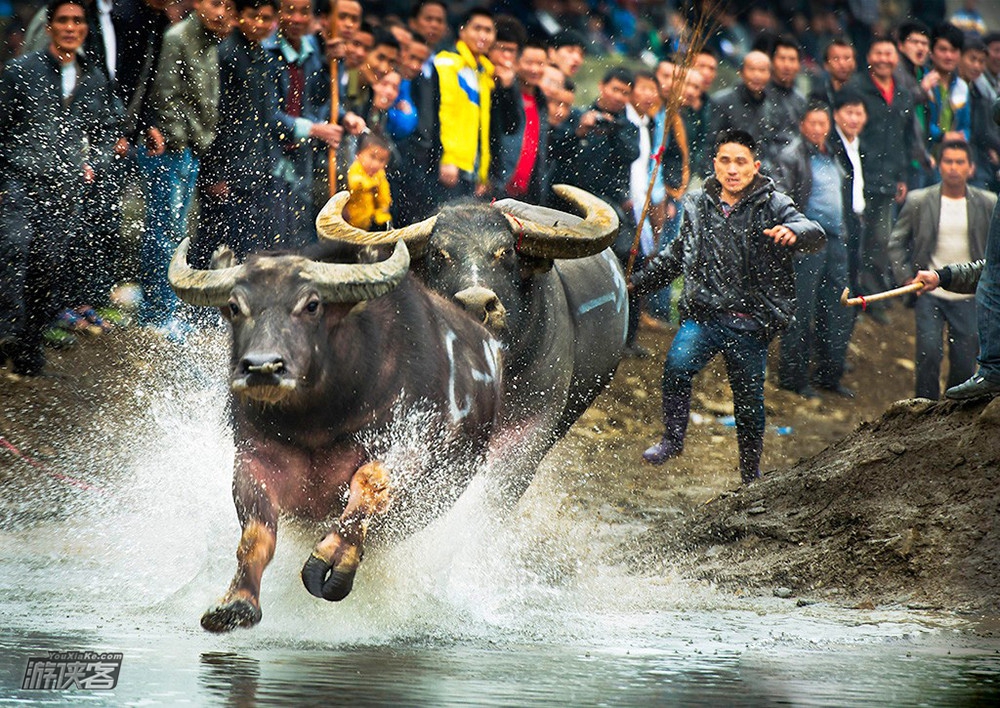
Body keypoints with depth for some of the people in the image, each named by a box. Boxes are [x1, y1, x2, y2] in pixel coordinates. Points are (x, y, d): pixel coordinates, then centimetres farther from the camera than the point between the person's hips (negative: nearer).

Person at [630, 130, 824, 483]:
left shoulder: (771, 206, -2)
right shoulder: (698, 205, 10)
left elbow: (815, 234, -17)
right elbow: (677, 253, 26)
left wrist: (792, 231, -40)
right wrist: (638, 281, 29)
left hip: (751, 323, -2)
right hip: (704, 313, 2)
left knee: (748, 400, 5)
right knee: (677, 365, -24)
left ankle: (751, 475, 24)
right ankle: (672, 438, -7)